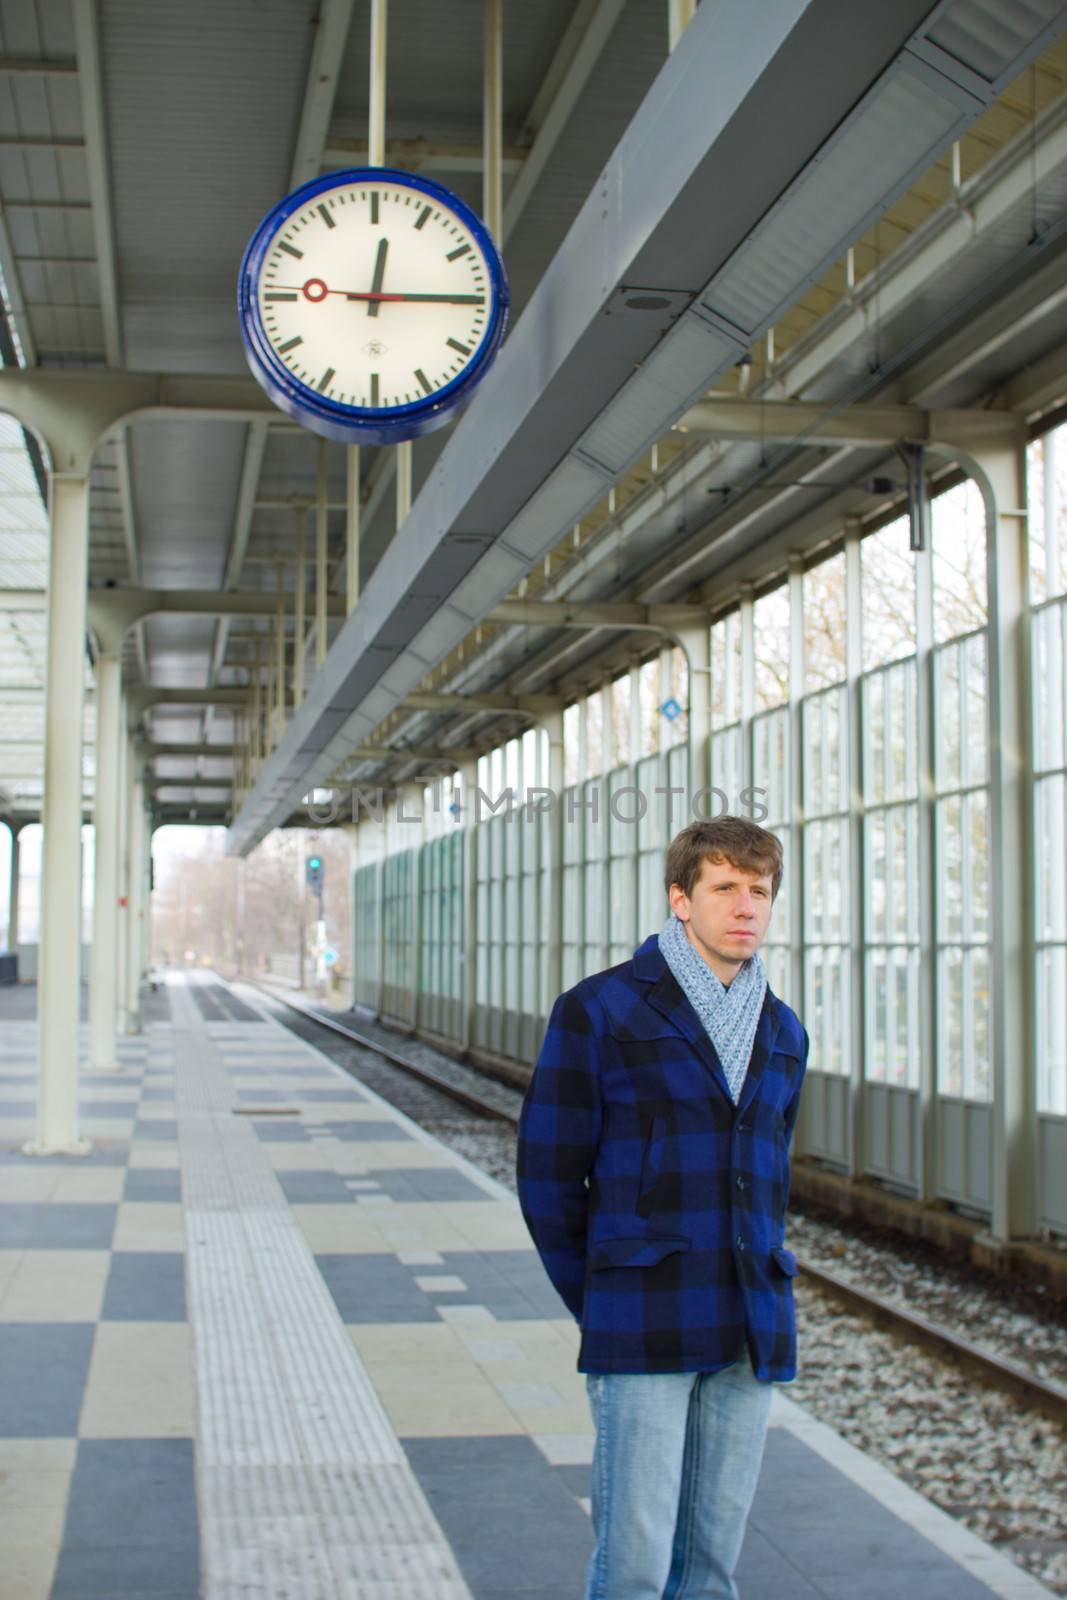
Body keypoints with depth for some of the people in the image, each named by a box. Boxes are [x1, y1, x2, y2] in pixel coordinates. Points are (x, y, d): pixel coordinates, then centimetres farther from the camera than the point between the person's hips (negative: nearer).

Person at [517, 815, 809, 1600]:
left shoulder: (783, 1033, 12)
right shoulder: (600, 1011, -4)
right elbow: (549, 1172, -1)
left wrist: (761, 1294, 14)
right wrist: (598, 1306, 2)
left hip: (750, 1331, 5)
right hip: (644, 1330, -5)